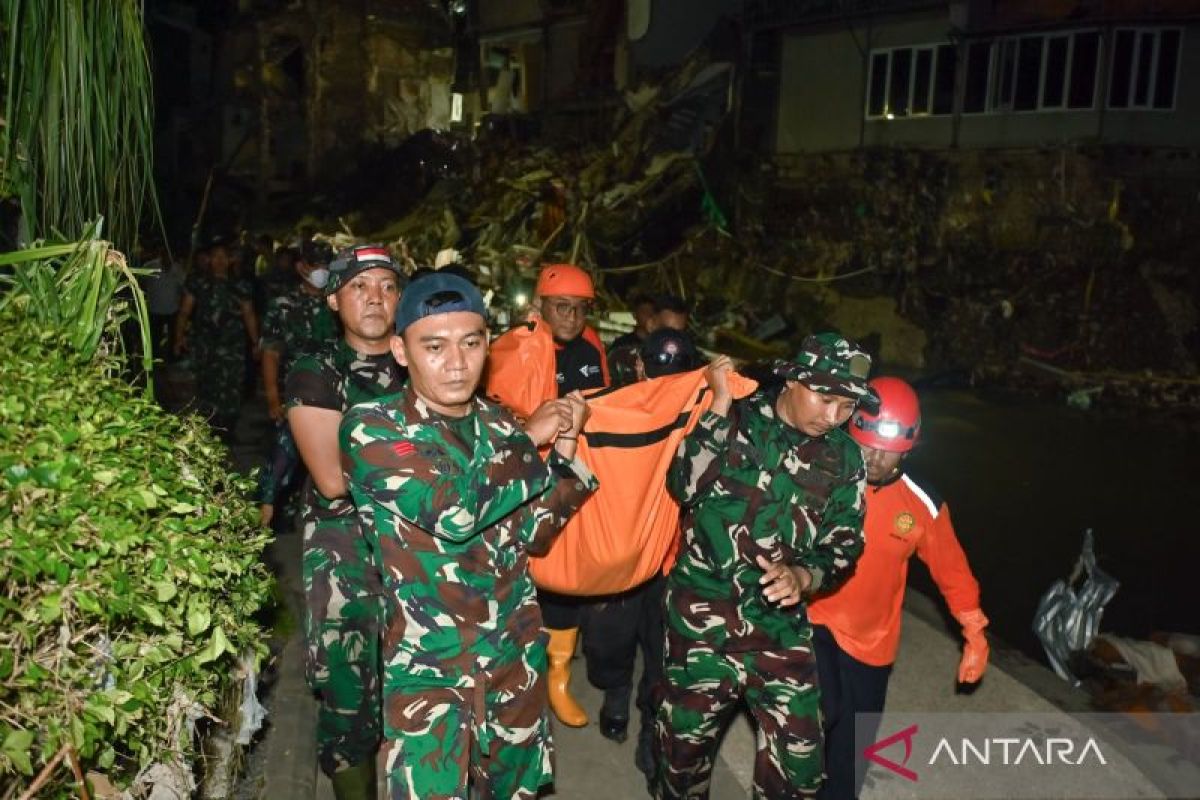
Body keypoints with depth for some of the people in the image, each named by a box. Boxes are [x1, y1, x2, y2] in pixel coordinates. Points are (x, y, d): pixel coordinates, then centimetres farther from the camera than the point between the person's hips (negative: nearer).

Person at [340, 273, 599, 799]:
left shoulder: (500, 423, 0)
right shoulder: (370, 427, -15)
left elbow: (530, 537, 6)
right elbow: (453, 511, -29)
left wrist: (565, 457, -9)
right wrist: (530, 439, -15)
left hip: (517, 654, 5)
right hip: (429, 664, -5)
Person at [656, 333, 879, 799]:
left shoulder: (845, 459, 0)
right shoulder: (734, 419, -7)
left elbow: (843, 548, 3)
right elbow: (684, 485, -19)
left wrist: (802, 577, -17)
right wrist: (720, 406, -20)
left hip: (781, 625, 2)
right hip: (702, 617, -1)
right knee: (684, 747, 14)